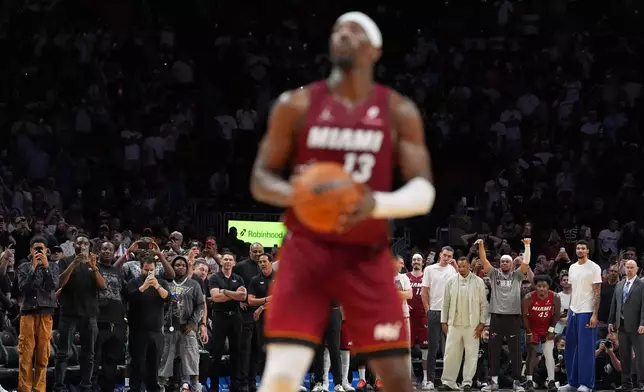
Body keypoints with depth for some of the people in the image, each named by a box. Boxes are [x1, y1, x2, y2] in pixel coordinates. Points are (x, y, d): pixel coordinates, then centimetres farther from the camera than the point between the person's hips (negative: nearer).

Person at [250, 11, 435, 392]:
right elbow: (261, 178, 4)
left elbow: (424, 192, -5)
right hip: (307, 249, -1)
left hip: (368, 257, 1)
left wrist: (376, 204, -26)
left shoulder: (399, 113, 1)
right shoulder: (297, 105, 0)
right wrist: (297, 195, -19)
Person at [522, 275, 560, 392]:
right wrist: (528, 333, -12)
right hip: (533, 329, -1)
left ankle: (551, 381, -5)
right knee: (532, 354, -1)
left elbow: (556, 315, -4)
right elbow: (525, 316, -13)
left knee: (549, 354, -6)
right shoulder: (529, 298, -22)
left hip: (547, 329, 1)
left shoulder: (555, 298, -17)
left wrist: (551, 329, -7)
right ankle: (529, 381, 5)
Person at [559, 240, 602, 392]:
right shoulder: (572, 268, 12)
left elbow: (597, 292, -10)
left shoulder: (594, 268, -7)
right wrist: (569, 311, 13)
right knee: (571, 347, 9)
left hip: (587, 313, -7)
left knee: (586, 348, -5)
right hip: (573, 312, 7)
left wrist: (594, 314, -16)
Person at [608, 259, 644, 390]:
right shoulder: (619, 285, 14)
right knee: (624, 356, 8)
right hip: (622, 325, 6)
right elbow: (614, 304, 16)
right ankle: (626, 383, 13)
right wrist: (611, 321, 11)